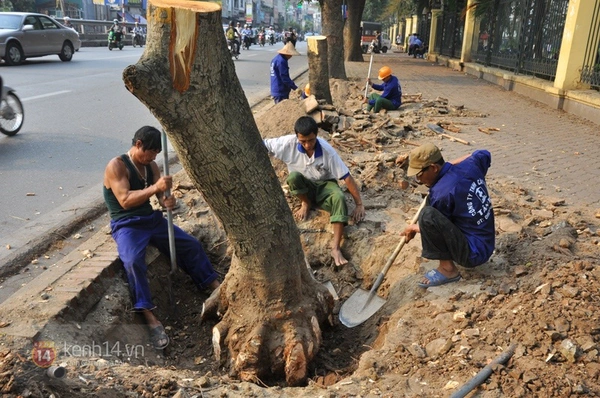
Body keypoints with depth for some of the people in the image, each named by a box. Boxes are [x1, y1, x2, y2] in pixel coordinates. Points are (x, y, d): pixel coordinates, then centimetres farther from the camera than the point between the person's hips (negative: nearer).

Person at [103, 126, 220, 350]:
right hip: (126, 225, -7)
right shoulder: (116, 166, -13)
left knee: (191, 245, -1)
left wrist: (167, 201, -22)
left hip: (152, 219, 7)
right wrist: (154, 188, -35)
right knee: (133, 261, -34)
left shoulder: (151, 166, 9)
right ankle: (150, 318, -33)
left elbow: (160, 194, 3)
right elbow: (125, 201, -24)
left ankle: (215, 286, 13)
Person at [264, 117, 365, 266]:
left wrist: (359, 204, -20)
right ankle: (306, 203, -3)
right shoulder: (288, 143, -22)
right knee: (293, 176, -34)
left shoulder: (327, 150, -25)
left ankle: (335, 248, -39)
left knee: (339, 198, -35)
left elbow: (347, 177, -21)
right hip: (304, 186, 1)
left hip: (324, 185, -1)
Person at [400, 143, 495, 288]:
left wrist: (413, 228, 11)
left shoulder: (442, 192, -24)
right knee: (433, 203, 15)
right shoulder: (470, 165, -3)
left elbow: (434, 224, -7)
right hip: (487, 243, 9)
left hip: (474, 252, -9)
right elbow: (484, 154, 23)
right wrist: (451, 163, 18)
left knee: (428, 215, -28)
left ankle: (447, 268, -13)